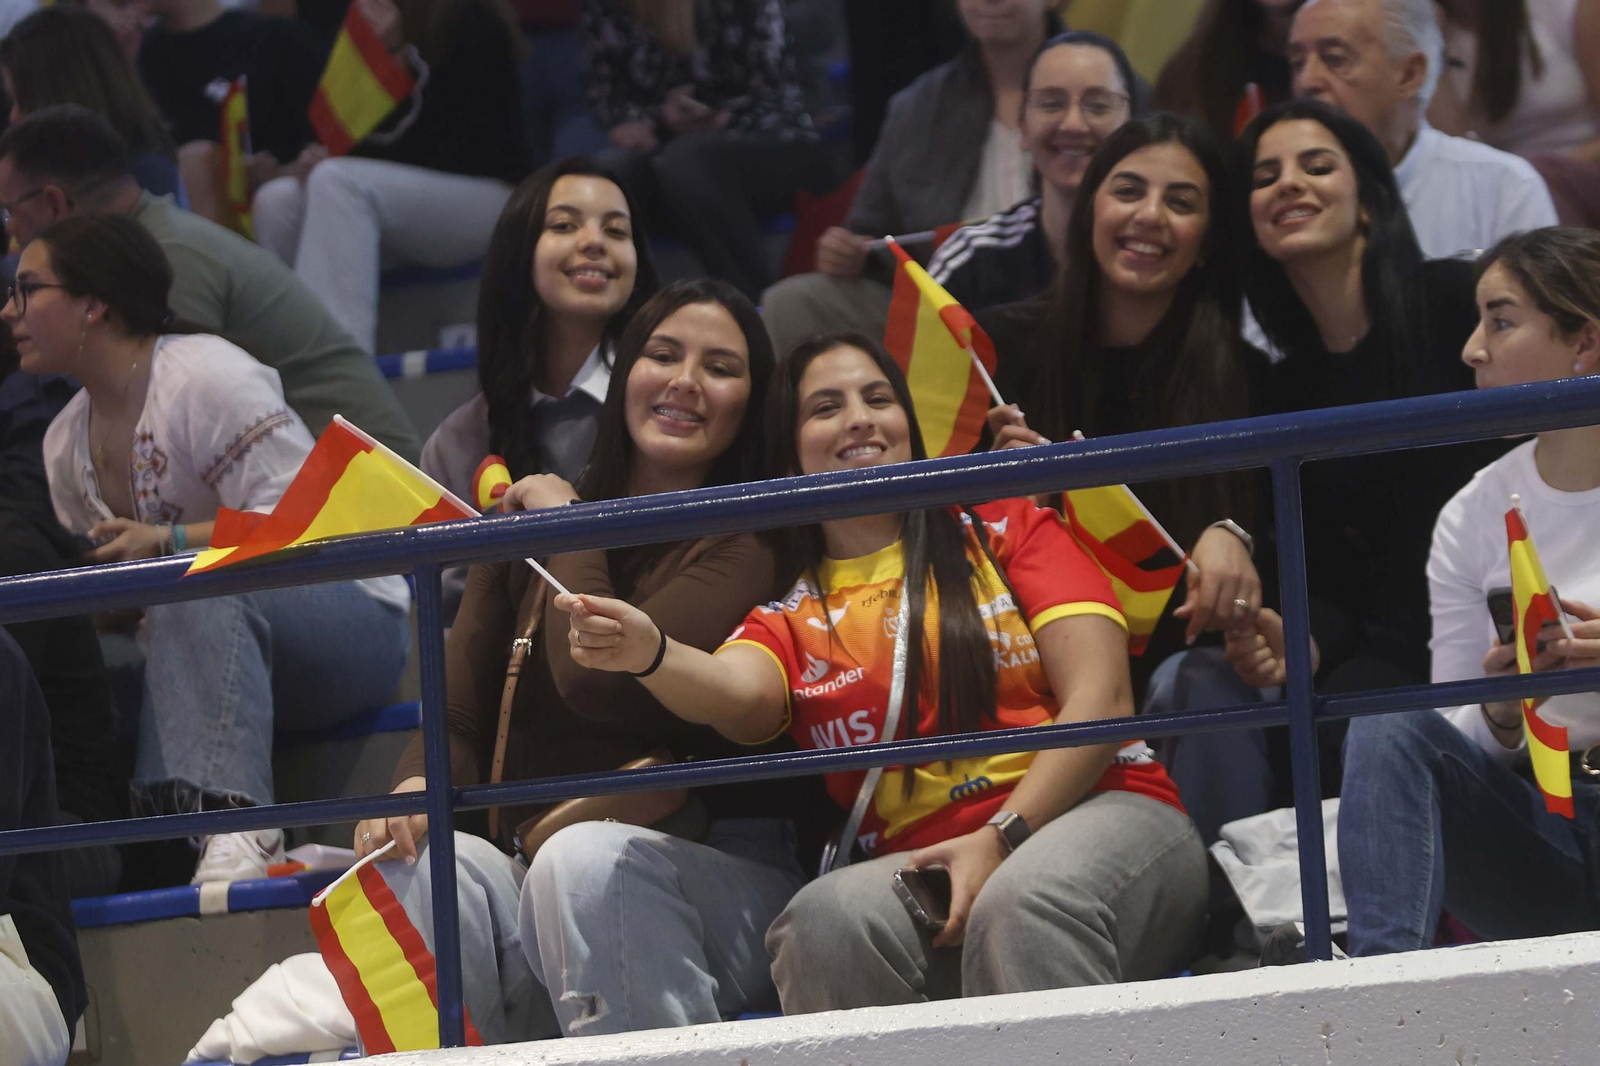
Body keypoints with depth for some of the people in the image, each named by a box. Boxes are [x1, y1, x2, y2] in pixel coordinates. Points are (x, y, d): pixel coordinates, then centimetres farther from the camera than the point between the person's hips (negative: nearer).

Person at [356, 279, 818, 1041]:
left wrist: (567, 527, -2)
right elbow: (460, 715, 10)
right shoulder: (525, 525, 16)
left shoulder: (748, 547, -2)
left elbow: (597, 680, -18)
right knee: (428, 865, -28)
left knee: (585, 856, -36)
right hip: (536, 887, 4)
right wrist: (419, 783, -14)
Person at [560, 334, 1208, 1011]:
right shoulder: (790, 618, 20)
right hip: (919, 866, 2)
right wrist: (648, 652, -30)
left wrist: (1002, 838, -11)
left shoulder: (1006, 529, 16)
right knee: (825, 917, -34)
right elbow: (738, 696, -5)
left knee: (1022, 904, -38)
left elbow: (1101, 698, 4)